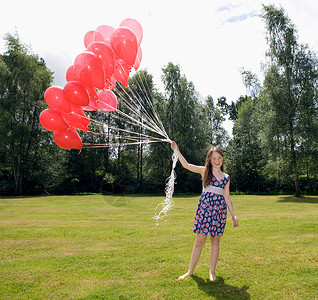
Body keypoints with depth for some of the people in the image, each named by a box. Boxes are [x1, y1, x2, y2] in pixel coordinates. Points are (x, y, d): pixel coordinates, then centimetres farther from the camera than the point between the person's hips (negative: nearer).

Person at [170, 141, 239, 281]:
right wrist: (176, 150, -10)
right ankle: (190, 271, 13)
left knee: (215, 241, 8)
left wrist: (234, 215, 12)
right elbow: (186, 165, -3)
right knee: (199, 240, -1)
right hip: (205, 208, -2)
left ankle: (212, 272, 22)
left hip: (220, 210, 2)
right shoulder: (204, 171, 6)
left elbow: (227, 198, 14)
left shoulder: (226, 177, 13)